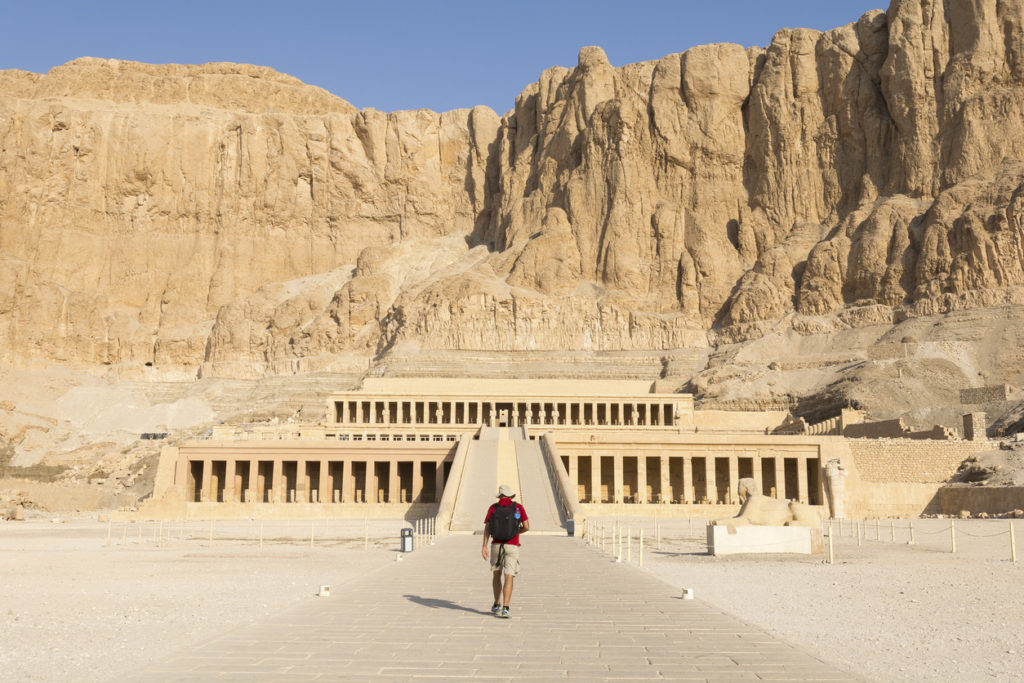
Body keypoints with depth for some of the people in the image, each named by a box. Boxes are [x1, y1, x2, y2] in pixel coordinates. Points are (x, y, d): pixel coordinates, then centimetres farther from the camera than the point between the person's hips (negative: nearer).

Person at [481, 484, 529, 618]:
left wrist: (484, 547, -6)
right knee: (509, 579, -3)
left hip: (496, 545, 2)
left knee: (497, 575, 21)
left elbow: (487, 528, -4)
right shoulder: (519, 507, 2)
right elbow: (526, 527, -2)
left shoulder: (493, 507, 3)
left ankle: (497, 606, 26)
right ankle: (505, 609, -16)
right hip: (512, 546, -2)